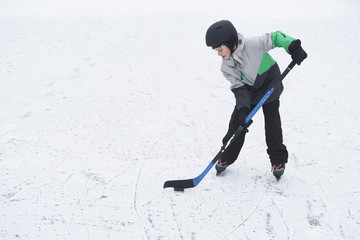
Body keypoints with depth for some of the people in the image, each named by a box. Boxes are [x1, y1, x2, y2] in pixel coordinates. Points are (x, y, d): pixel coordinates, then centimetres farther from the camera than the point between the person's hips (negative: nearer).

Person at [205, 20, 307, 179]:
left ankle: (278, 160, 15)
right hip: (248, 93, 4)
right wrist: (243, 109, -25)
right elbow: (239, 88, -13)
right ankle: (227, 158, 16)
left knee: (272, 124, -3)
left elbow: (275, 37, -21)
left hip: (270, 87, -3)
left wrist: (293, 47, -35)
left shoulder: (253, 45, -30)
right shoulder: (226, 68, -14)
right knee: (237, 124, -1)